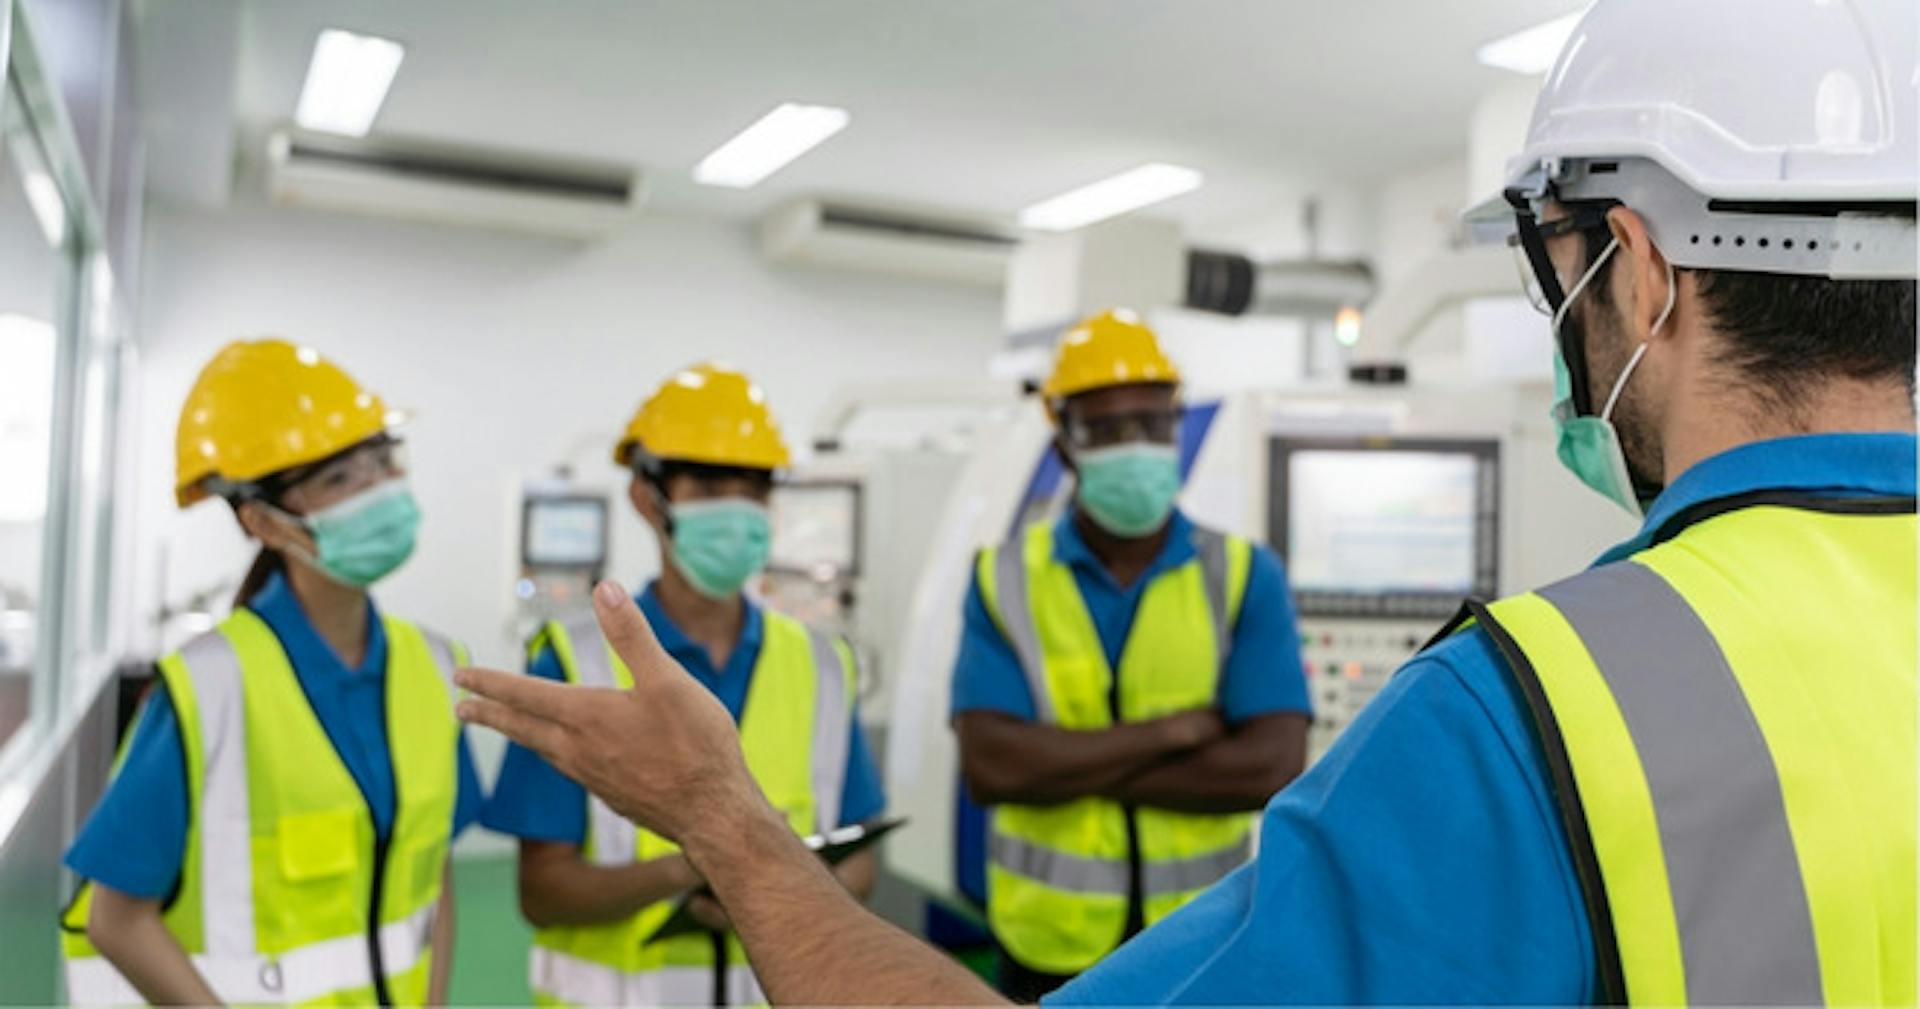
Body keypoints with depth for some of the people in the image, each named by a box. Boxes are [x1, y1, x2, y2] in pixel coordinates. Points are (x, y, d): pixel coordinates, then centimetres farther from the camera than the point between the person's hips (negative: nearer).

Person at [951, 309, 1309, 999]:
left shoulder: (1246, 576, -3)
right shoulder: (1004, 579, -3)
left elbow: (1272, 768, -14)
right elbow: (990, 766, -15)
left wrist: (1067, 767, -15)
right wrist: (1178, 730, -16)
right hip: (1048, 950, 0)